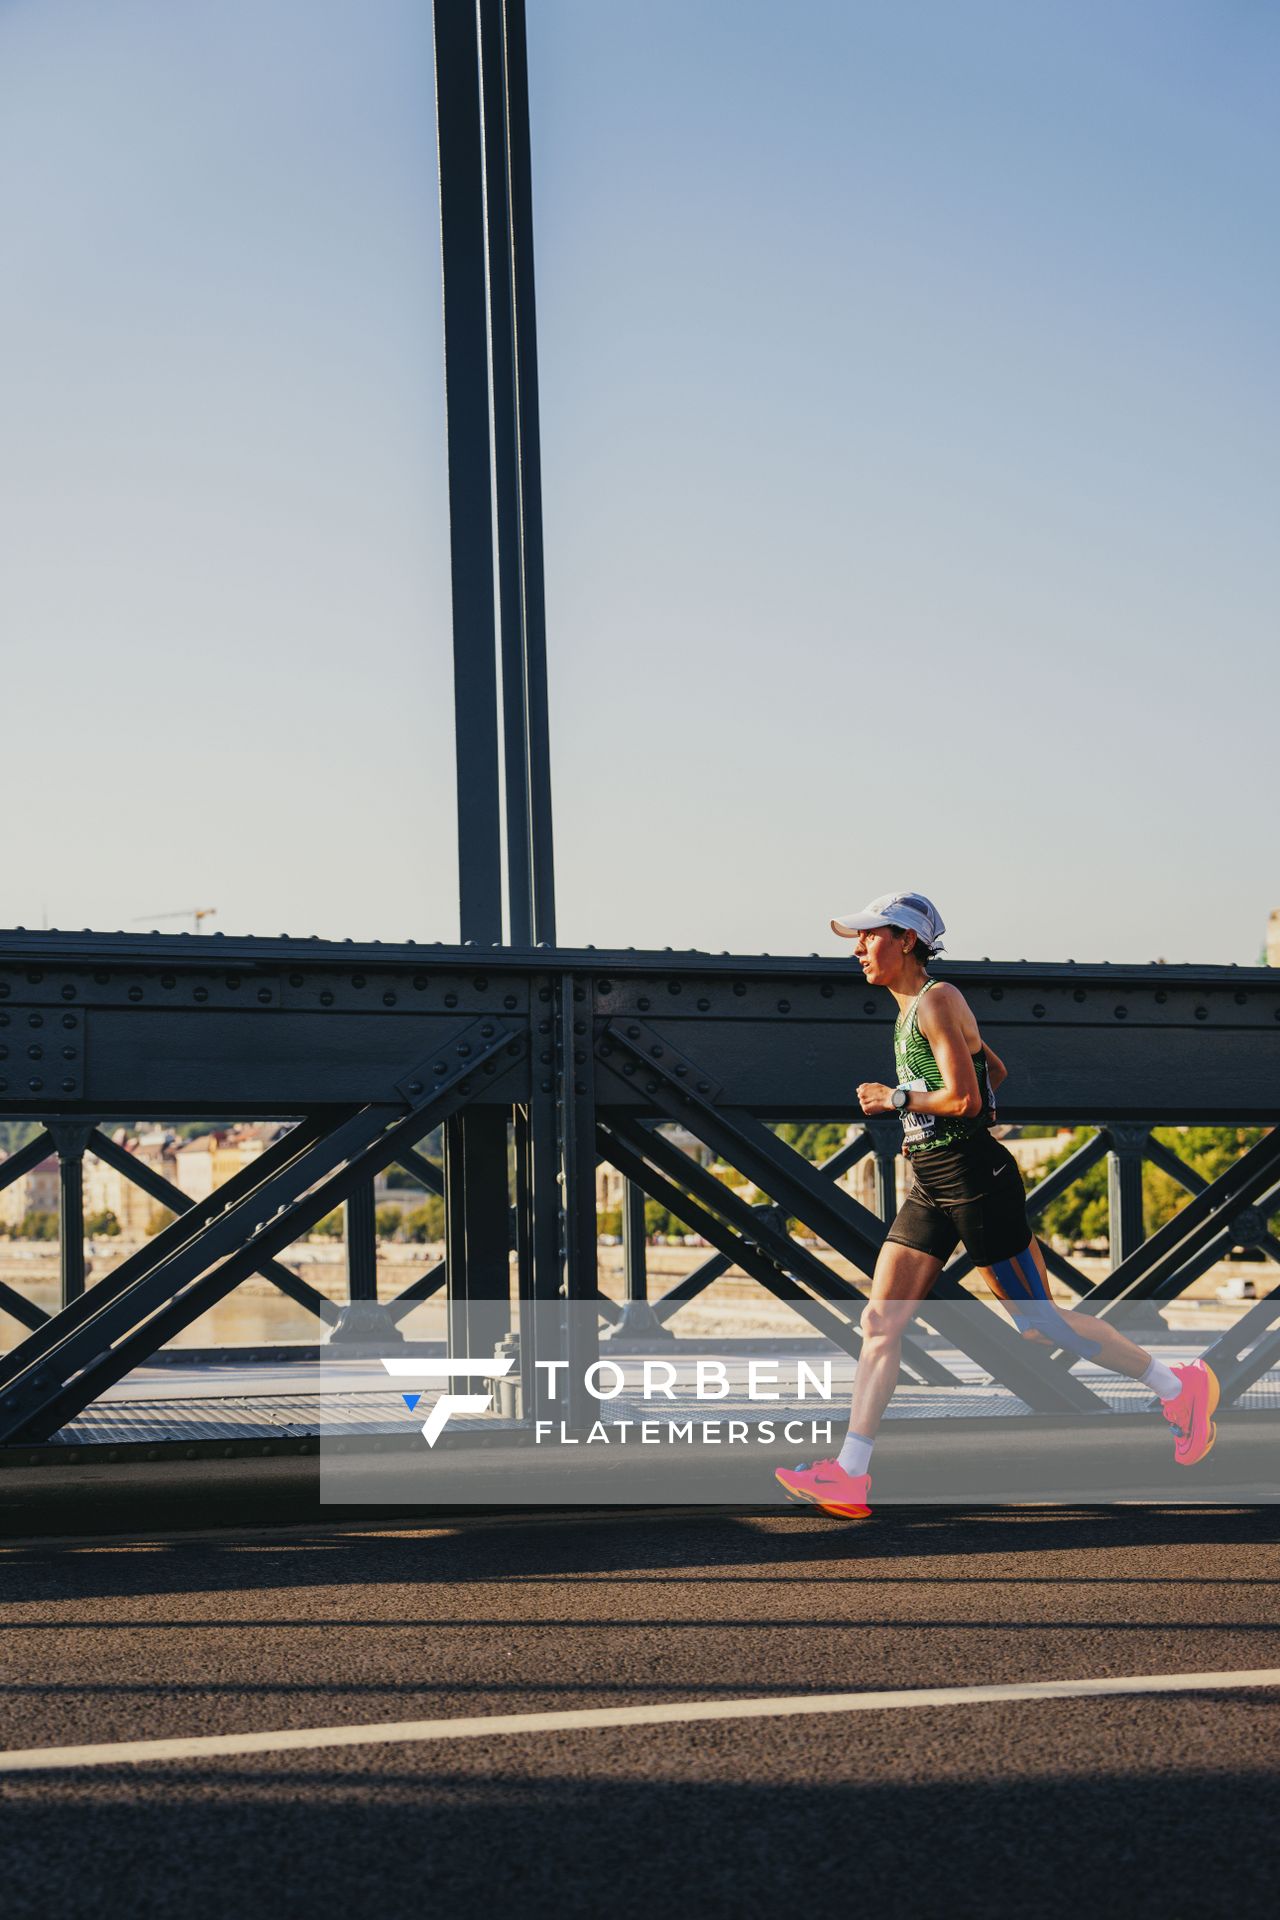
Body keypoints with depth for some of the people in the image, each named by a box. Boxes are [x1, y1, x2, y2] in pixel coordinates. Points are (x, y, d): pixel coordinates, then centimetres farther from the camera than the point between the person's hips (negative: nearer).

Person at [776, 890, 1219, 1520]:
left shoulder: (937, 999, -12)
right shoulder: (912, 1008, 16)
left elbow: (965, 1098, -20)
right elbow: (996, 1070, 28)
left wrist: (896, 1099, -9)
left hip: (974, 1178, -9)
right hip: (930, 1186, 9)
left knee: (1039, 1323, -2)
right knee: (879, 1321, 0)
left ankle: (1178, 1386, 13)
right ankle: (850, 1477, -2)